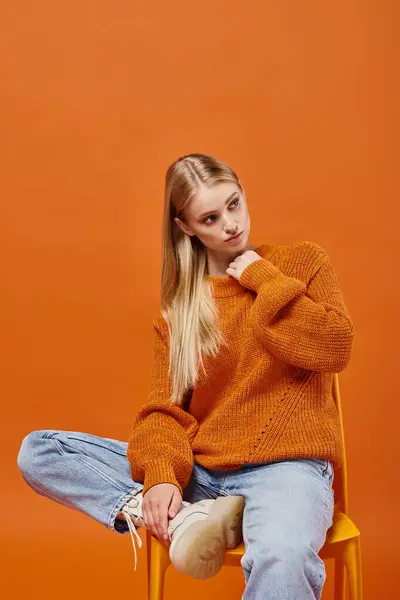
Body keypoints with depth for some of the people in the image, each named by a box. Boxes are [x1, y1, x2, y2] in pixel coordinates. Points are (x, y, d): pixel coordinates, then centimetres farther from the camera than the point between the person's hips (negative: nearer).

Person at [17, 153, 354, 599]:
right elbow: (166, 408, 5)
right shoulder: (178, 307, 13)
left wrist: (265, 280, -6)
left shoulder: (302, 261, 7)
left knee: (281, 562, -43)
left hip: (285, 464, -5)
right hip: (200, 470, 6)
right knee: (38, 452, -9)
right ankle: (183, 519, -20)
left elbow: (336, 349, -7)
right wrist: (161, 475, -14)